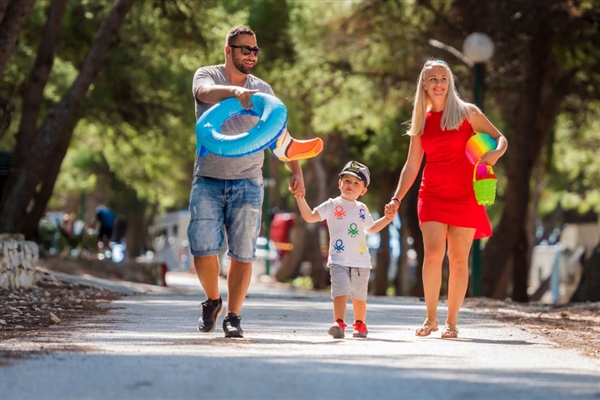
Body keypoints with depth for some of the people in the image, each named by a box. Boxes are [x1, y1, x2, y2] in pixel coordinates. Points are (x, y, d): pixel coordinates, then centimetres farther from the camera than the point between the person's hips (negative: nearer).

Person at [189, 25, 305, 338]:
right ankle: (212, 300, 17)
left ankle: (233, 315, 9)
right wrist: (235, 91, -42)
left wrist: (296, 171, 1)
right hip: (208, 180, -2)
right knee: (202, 248, -9)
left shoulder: (262, 91, 11)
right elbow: (206, 92, -22)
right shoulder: (207, 76, 3)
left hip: (247, 183, 2)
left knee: (243, 253, -3)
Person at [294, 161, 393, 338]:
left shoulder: (362, 209, 17)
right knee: (340, 291, -18)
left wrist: (388, 218, 21)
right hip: (339, 260, -4)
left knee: (359, 296, 10)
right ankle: (339, 324, -25)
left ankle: (360, 324, 26)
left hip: (361, 262, 4)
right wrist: (301, 199, -17)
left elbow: (372, 228, 33)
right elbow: (310, 217, -5)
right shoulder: (332, 205, 3)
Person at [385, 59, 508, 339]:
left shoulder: (467, 113, 2)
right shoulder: (421, 122, 11)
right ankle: (431, 318, -2)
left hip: (465, 197, -1)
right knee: (433, 254, -14)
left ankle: (451, 322, 6)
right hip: (432, 196, 1)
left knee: (459, 260, -1)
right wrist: (397, 199, 4)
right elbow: (411, 166, 13)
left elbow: (500, 139, 5)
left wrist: (495, 153, -18)